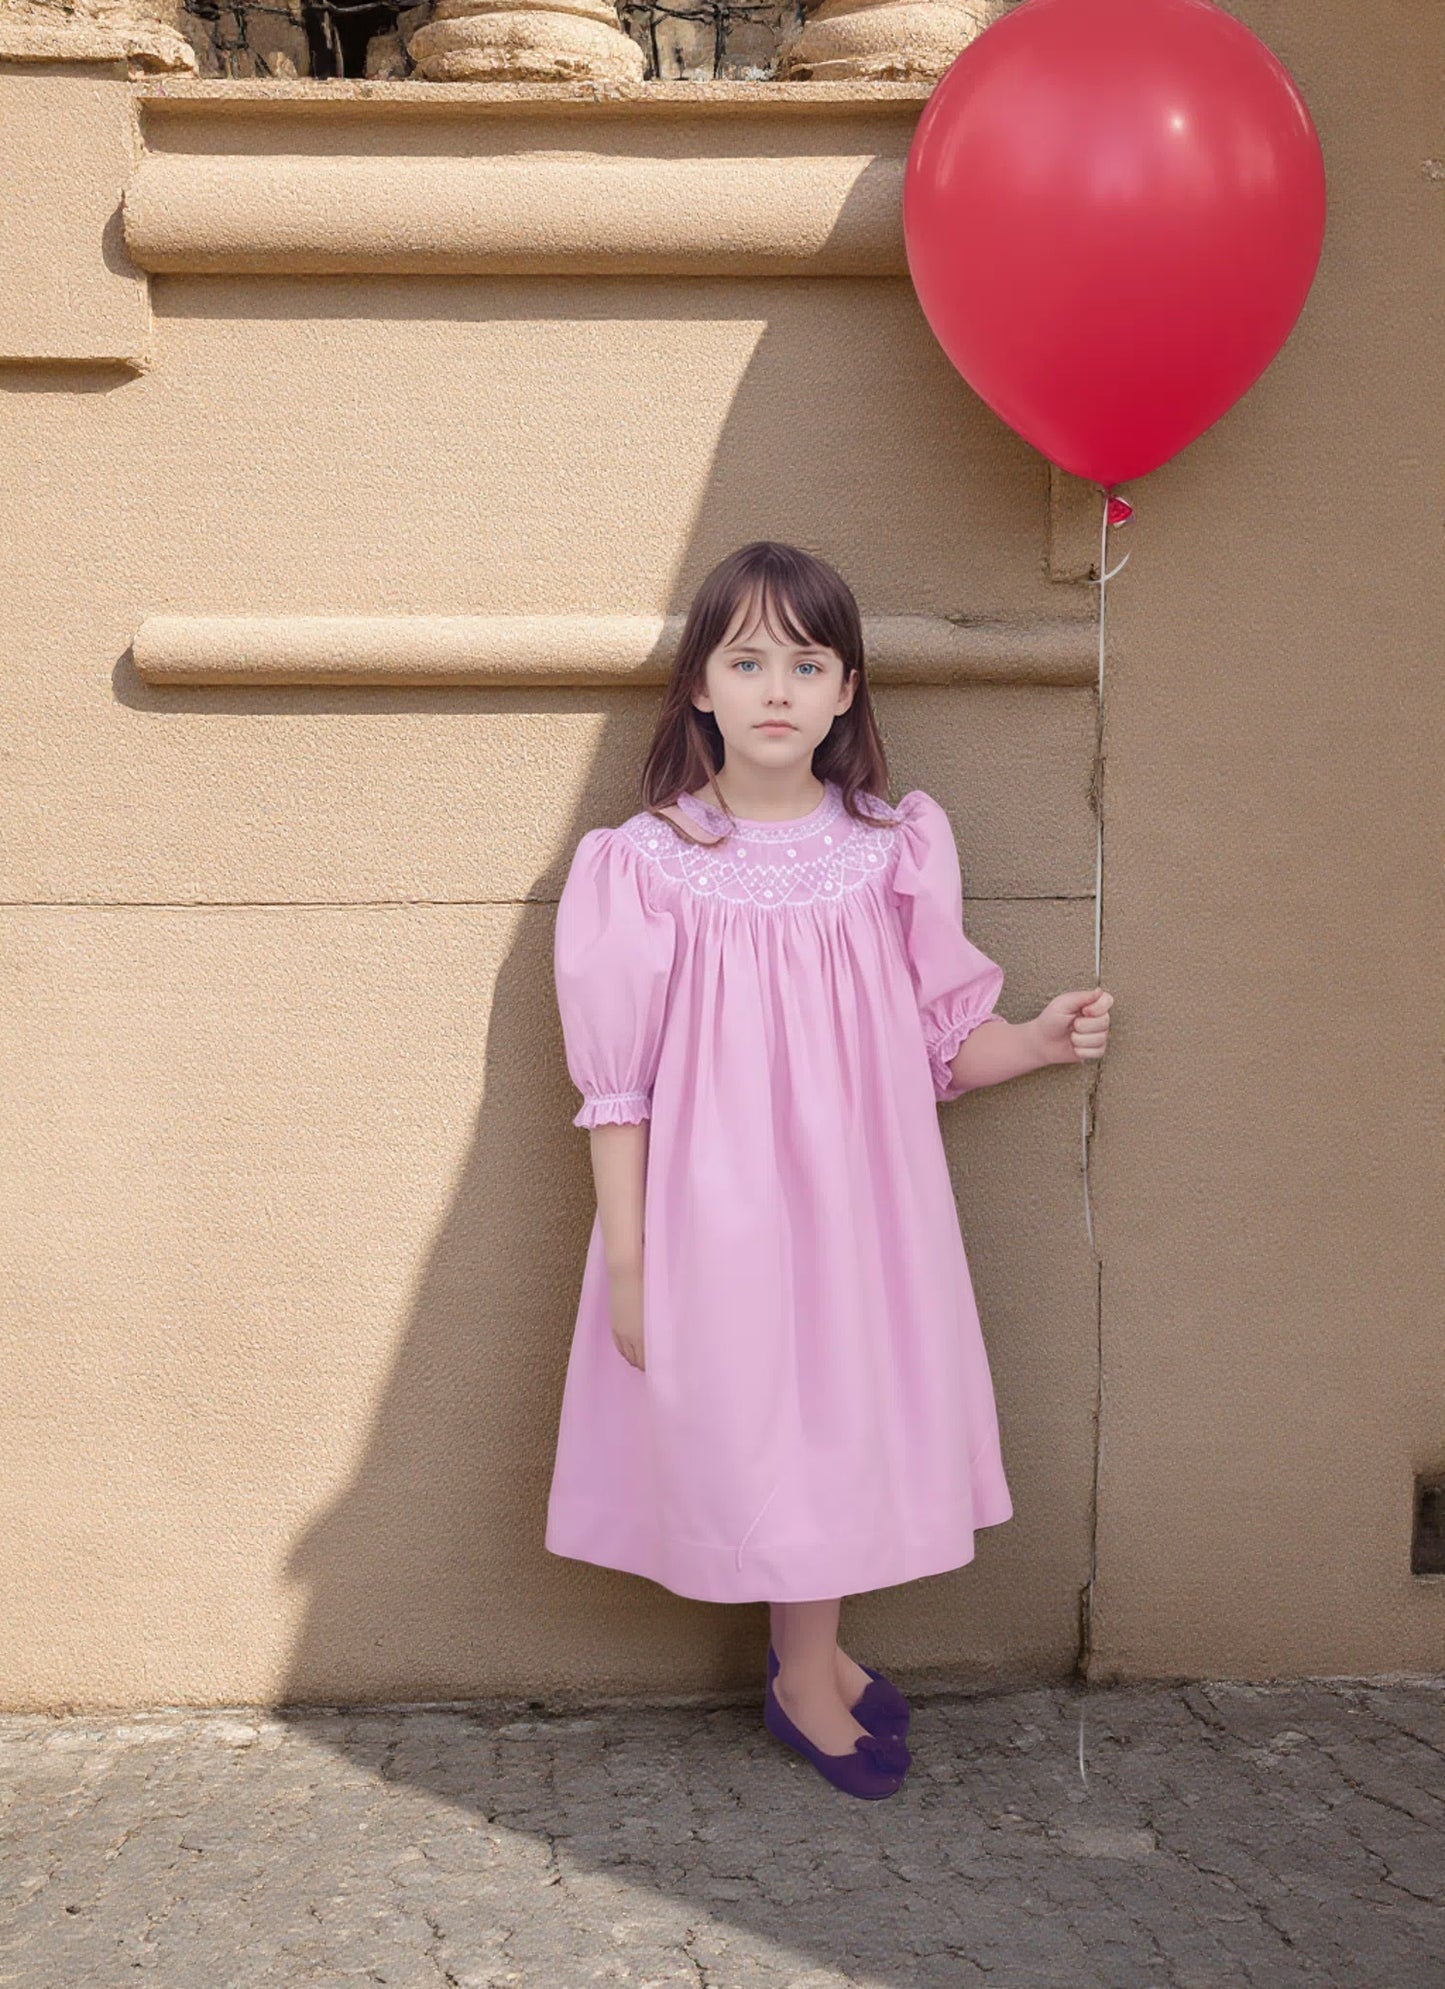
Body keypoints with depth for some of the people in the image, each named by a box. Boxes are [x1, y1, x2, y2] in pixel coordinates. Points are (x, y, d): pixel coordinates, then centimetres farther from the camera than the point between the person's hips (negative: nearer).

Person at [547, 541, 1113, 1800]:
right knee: (752, 1421, 7)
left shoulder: (893, 851, -1)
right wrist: (627, 1260, -6)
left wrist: (1042, 1040, -11)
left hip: (859, 1200, 3)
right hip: (718, 1210, -3)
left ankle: (811, 1656, 36)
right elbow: (621, 1087, -6)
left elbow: (935, 1044, 6)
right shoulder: (648, 866, -9)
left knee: (846, 1409, 12)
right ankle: (809, 1671, 31)